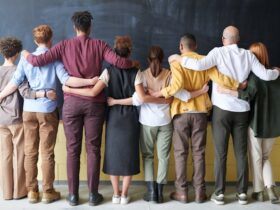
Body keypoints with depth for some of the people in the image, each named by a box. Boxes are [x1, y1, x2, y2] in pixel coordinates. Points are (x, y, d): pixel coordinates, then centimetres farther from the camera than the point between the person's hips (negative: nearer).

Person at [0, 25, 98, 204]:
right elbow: (66, 80, -16)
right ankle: (48, 192, 12)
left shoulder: (26, 59, 5)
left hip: (29, 109, 3)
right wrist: (90, 81, -16)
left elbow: (15, 83, 1)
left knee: (30, 152, 9)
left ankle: (32, 191, 16)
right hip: (47, 109, -3)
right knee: (47, 153, 4)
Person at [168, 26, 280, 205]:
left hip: (222, 109, -3)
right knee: (241, 153, 10)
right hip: (242, 110, 3)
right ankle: (242, 193, 16)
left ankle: (219, 193, 10)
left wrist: (178, 58, -7)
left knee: (221, 153, 4)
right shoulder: (248, 55, 4)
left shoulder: (218, 52, -5)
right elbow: (265, 75, 2)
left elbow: (199, 65, -21)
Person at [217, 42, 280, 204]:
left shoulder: (254, 75, -12)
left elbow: (248, 95, -27)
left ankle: (259, 191, 19)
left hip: (256, 123, -4)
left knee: (256, 158, 11)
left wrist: (227, 91, -29)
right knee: (265, 157, 19)